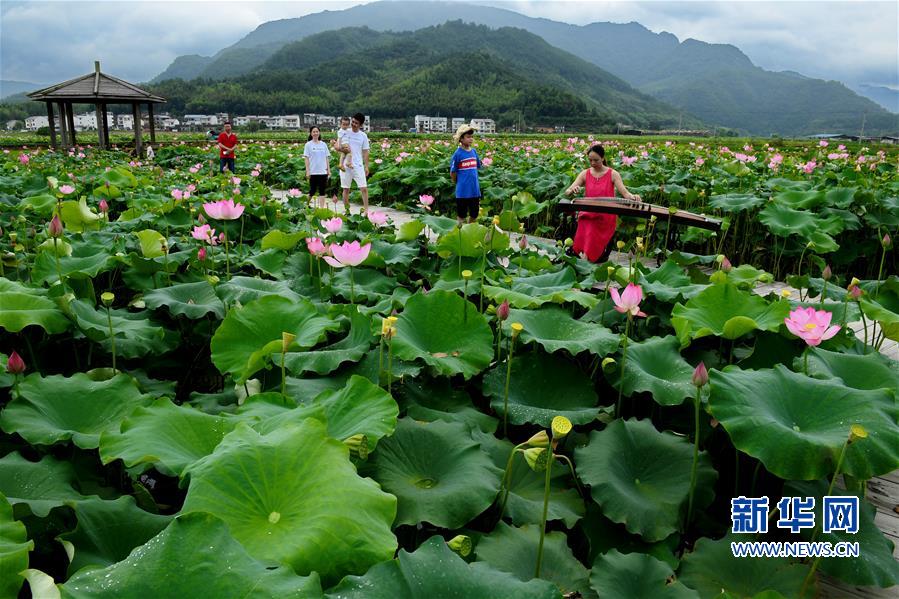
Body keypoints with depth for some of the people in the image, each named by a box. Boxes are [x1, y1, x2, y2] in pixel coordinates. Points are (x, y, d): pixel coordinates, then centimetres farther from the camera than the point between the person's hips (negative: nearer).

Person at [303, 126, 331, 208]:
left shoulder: (323, 144, 10)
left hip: (323, 171, 3)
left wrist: (329, 170, 6)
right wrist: (307, 171, -9)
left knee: (322, 191, 3)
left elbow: (327, 158, 11)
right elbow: (306, 158, -1)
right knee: (312, 191, 1)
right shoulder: (308, 145, 1)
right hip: (313, 172, -3)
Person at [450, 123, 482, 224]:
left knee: (474, 214, 15)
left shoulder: (474, 151, 4)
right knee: (462, 215, 8)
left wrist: (473, 181, 10)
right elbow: (452, 173, -6)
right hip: (463, 191, -5)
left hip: (475, 190, 5)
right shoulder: (458, 153, -12)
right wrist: (459, 183, 4)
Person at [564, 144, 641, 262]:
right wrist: (573, 190, -26)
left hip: (606, 218, -1)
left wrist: (632, 197, -34)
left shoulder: (613, 174, -3)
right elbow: (567, 192, -3)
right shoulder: (585, 174, 2)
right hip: (588, 217, 2)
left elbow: (624, 193, -11)